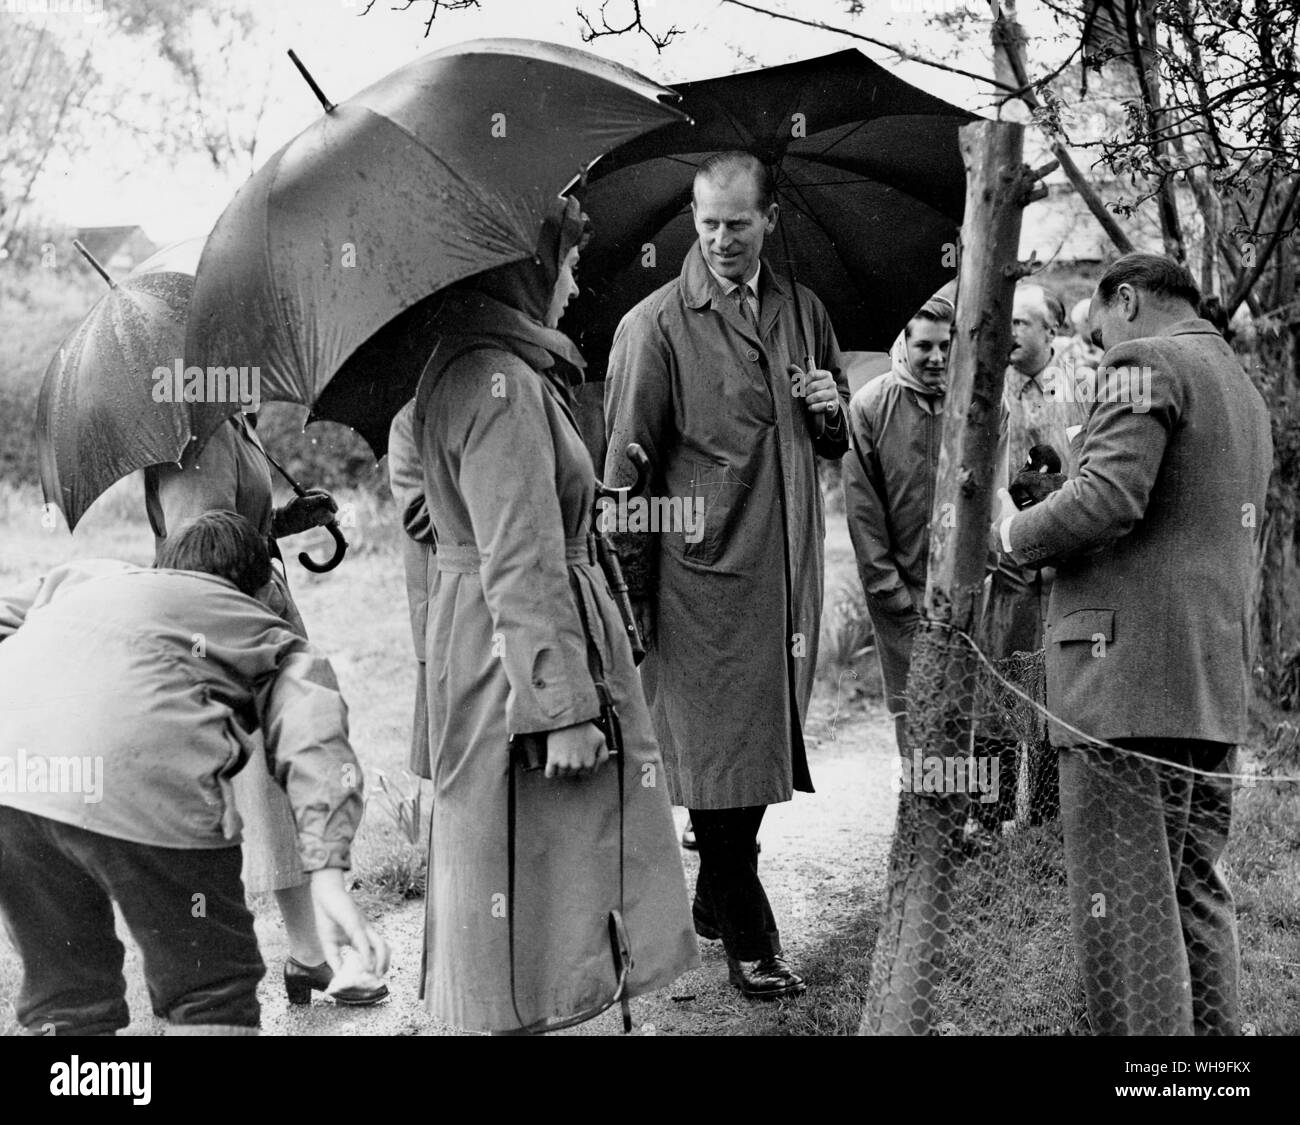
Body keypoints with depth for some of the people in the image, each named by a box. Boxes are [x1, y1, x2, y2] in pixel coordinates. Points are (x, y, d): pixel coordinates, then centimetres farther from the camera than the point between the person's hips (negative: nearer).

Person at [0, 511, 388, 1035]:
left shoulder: (84, 576, 39)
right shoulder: (271, 638, 27)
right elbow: (315, 738, 8)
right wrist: (328, 873, -4)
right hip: (132, 773, -4)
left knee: (65, 995, 20)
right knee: (212, 991, 14)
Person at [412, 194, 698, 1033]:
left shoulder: (462, 368, 12)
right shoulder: (502, 384, -19)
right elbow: (523, 568, -23)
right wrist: (566, 709, -23)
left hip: (481, 642, 10)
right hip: (523, 658, -10)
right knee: (530, 871, -2)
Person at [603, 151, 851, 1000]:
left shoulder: (804, 314, 12)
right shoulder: (656, 324, -4)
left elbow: (835, 446, 22)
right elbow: (626, 462, -4)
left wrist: (832, 413, -2)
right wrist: (629, 589, -7)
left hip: (788, 570, 5)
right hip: (702, 571, -5)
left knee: (766, 744, 12)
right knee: (720, 751, -2)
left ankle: (717, 899, 30)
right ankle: (747, 939, 8)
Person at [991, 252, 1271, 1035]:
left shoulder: (1146, 363, -5)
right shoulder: (1245, 390, 23)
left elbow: (1111, 495, -20)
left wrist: (1017, 535, -3)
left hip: (1130, 673, -9)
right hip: (1216, 680, 9)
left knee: (1124, 897, -7)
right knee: (1195, 887, 14)